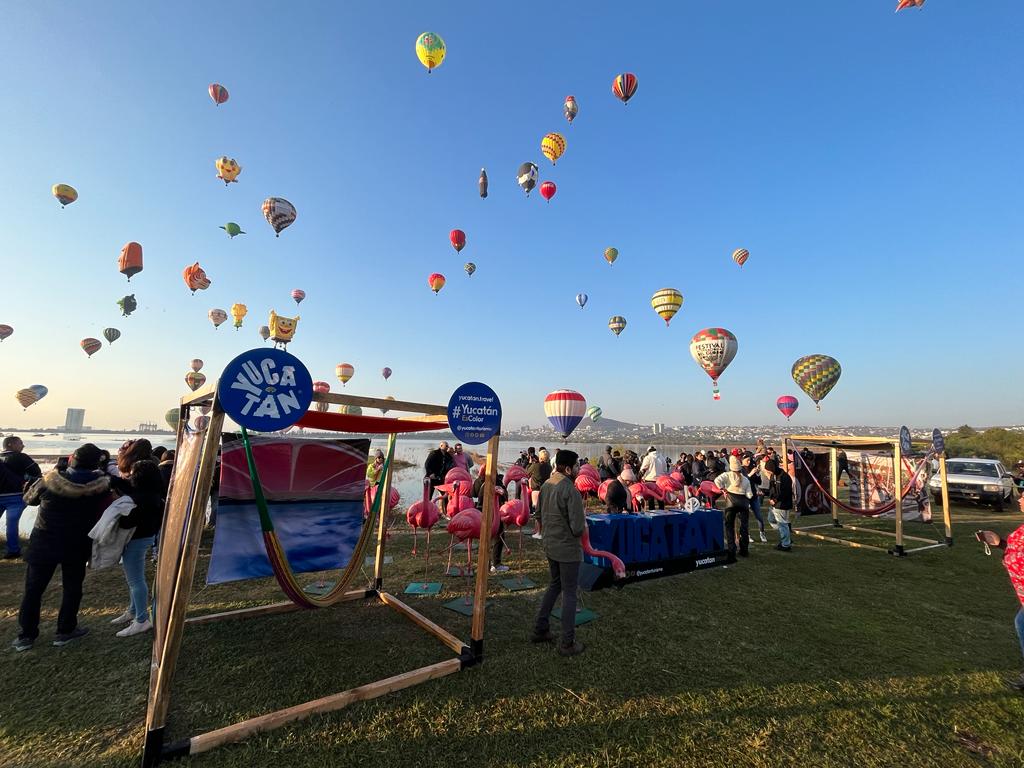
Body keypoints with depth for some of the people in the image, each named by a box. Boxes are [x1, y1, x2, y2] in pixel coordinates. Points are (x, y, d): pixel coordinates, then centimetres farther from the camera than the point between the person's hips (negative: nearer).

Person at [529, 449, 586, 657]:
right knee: (569, 594, 8)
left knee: (555, 585, 25)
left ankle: (540, 630, 33)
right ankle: (567, 643, 21)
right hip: (568, 549, -7)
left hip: (550, 546, 8)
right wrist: (583, 525, -3)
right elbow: (578, 527, -24)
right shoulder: (571, 491, -25)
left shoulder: (546, 485, 0)